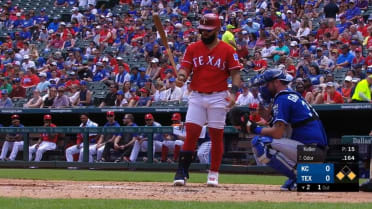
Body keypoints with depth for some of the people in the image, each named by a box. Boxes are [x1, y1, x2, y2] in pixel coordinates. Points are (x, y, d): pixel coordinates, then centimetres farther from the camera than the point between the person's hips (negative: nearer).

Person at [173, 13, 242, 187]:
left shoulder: (227, 50, 0)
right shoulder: (192, 48, 8)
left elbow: (236, 74, -3)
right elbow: (185, 68, 2)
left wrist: (233, 93, -18)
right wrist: (181, 76, -22)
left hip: (218, 97, -2)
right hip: (196, 96, 2)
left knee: (216, 136, 2)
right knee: (191, 133, -7)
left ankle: (214, 173, 12)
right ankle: (182, 172, -6)